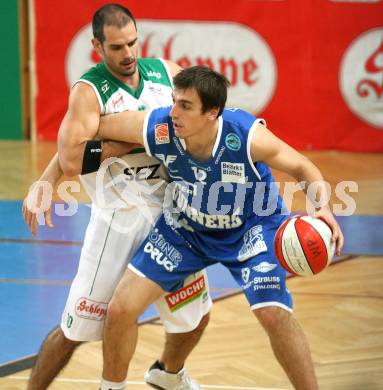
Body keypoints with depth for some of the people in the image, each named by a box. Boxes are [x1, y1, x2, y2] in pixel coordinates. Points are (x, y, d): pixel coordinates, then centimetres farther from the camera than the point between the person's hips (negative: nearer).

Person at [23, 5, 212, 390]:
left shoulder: (165, 72, 2)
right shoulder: (89, 90, -14)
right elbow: (71, 159, -27)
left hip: (170, 214, 6)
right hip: (119, 218, -6)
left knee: (195, 315, 19)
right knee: (76, 328, -3)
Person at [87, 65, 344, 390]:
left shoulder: (247, 136, -34)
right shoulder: (156, 128, -30)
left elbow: (303, 168, -17)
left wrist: (323, 208, -35)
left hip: (251, 228, -3)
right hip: (185, 227, 3)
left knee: (273, 313, -21)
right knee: (120, 310, -4)